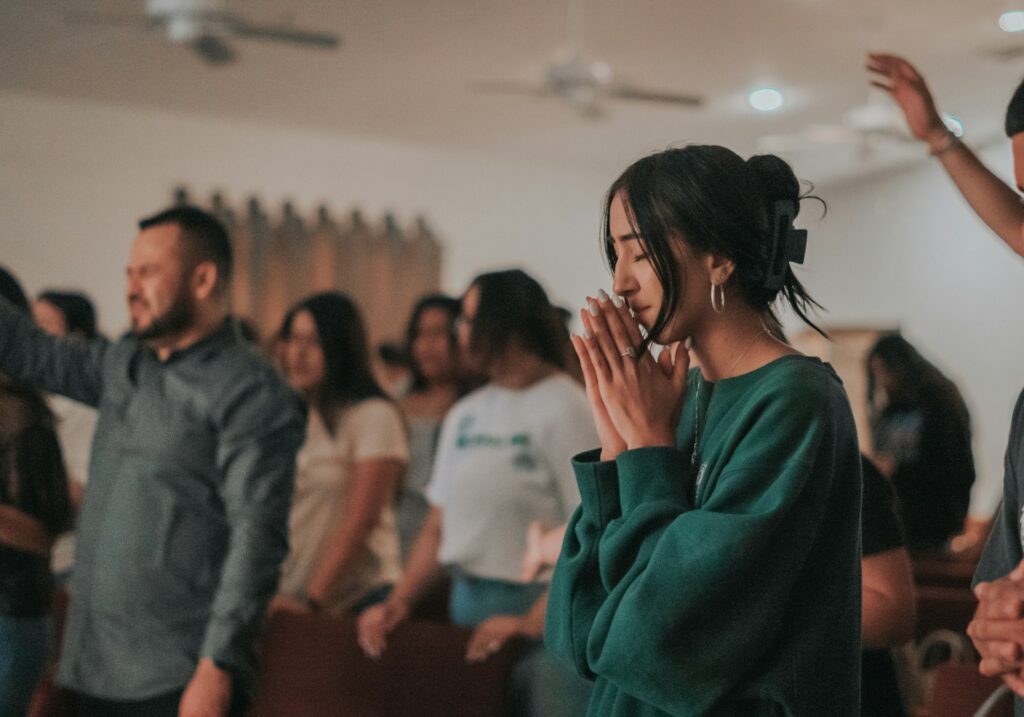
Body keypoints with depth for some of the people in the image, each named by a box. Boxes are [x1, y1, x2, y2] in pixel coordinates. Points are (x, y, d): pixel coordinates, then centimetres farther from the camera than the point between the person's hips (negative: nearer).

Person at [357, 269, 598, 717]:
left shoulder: (563, 408, -9)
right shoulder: (464, 415, 13)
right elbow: (439, 525, 16)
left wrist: (533, 623, -20)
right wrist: (399, 602, 3)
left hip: (540, 611, -7)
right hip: (466, 601, 7)